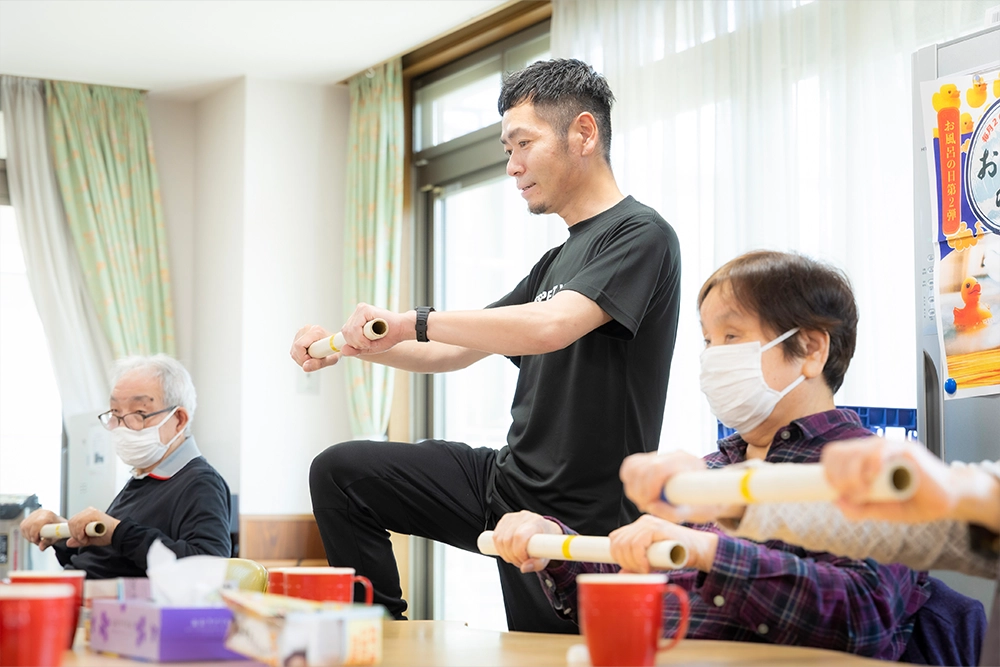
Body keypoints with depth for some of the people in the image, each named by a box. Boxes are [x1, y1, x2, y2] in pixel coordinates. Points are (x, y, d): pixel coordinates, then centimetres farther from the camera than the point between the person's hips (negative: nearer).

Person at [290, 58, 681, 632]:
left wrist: (413, 322, -25)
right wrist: (349, 344, 6)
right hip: (507, 483, 8)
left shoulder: (642, 235, -12)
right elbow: (454, 353, 20)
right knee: (339, 472, 2)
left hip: (579, 521, -8)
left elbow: (549, 327, -30)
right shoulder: (554, 263, 17)